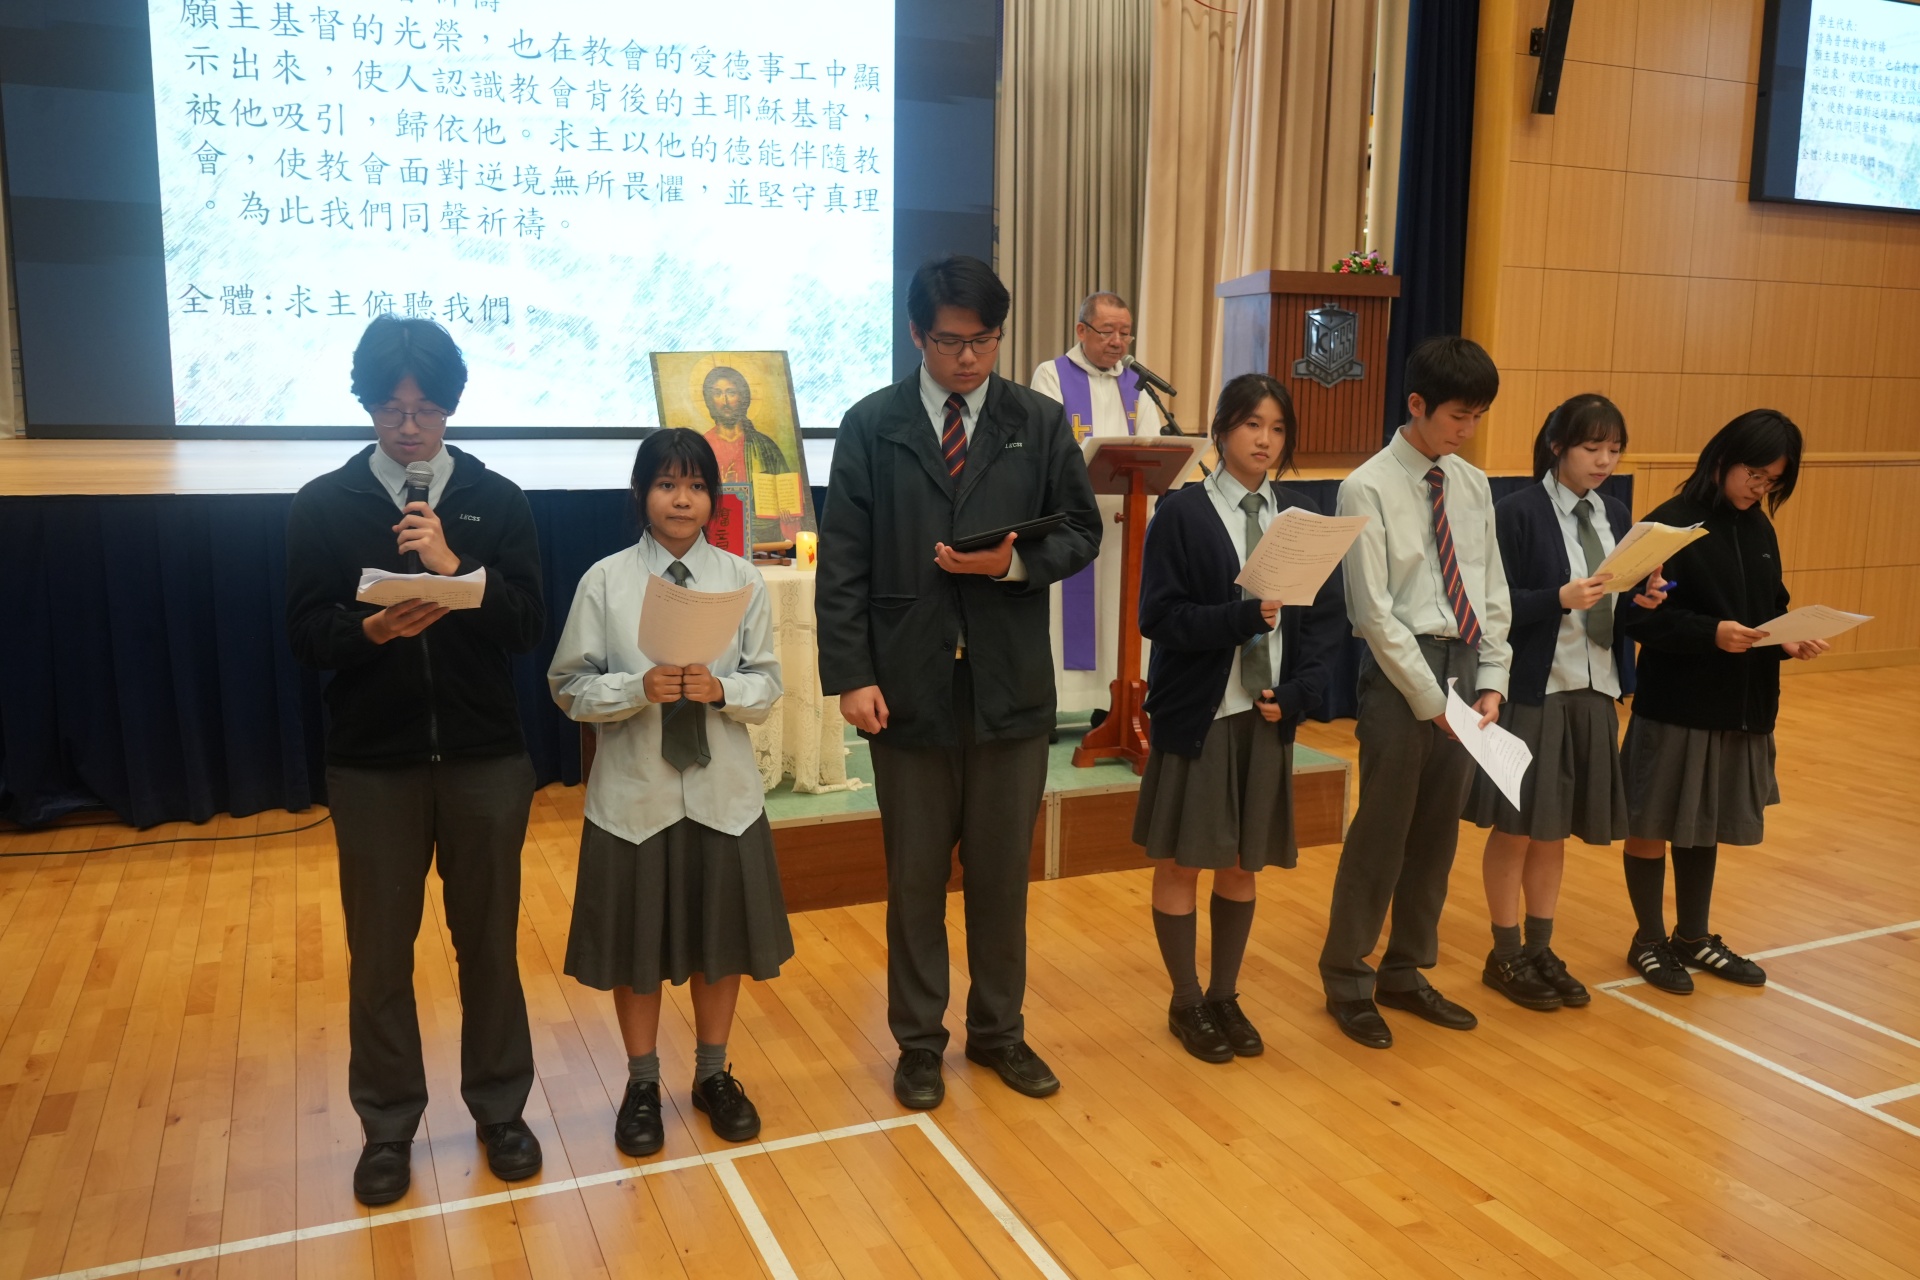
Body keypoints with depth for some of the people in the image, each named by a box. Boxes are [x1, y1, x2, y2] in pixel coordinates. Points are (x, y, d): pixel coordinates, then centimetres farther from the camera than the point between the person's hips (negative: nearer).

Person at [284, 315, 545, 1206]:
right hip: (373, 763, 0)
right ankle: (387, 1124, 28)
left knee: (488, 941, 11)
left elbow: (528, 627, -6)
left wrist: (454, 566, -20)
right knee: (379, 951, 10)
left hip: (483, 757, 0)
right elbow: (305, 636, -4)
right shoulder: (322, 506, 1)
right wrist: (367, 630, -24)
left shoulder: (495, 500, 1)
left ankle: (499, 1109, 28)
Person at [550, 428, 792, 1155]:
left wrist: (721, 689, -20)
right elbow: (571, 687, -4)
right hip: (634, 792, -1)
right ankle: (642, 1085, 33)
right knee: (637, 942, 12)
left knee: (721, 937, 14)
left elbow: (768, 687, 0)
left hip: (724, 791, 1)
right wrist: (638, 690, -21)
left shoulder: (741, 579, -2)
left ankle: (713, 1075, 35)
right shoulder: (605, 581, -6)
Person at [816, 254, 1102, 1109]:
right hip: (907, 684, -1)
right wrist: (850, 674, -10)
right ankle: (919, 1041, 27)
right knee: (914, 876, 10)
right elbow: (842, 562, -2)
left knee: (1002, 872, 13)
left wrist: (1016, 562, -14)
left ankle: (998, 1031, 31)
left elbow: (1081, 532, 7)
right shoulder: (871, 427, 0)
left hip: (1010, 685, 1)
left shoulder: (1040, 423, 4)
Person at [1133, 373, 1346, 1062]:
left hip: (1269, 714, 4)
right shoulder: (1182, 514, -6)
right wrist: (1243, 617, -24)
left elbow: (1327, 619, 4)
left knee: (1242, 863, 14)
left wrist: (1295, 692, -9)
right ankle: (1186, 1002, 25)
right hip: (1196, 713, -3)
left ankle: (1225, 996, 30)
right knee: (1181, 861, 7)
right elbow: (1159, 616, -13)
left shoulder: (1303, 518, 6)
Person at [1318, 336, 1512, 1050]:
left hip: (1465, 668, 6)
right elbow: (1373, 612, -14)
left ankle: (1406, 973, 30)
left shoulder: (1473, 485, 9)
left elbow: (1491, 591, 12)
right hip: (1399, 671, -6)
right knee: (1381, 833, 1)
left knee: (1438, 833, 14)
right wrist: (1431, 699, -14)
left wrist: (1490, 683, 1)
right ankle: (1346, 981, 18)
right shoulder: (1368, 490, -10)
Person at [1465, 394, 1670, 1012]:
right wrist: (1561, 598, -27)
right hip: (1532, 690, -6)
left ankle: (1541, 951, 28)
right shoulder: (1518, 511, -10)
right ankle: (1506, 956, 20)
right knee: (1517, 828, 5)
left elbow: (1618, 607, 12)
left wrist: (1645, 597, -8)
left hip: (1594, 691, 6)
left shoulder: (1616, 514, 9)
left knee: (1555, 830, 15)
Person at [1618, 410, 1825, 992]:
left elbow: (1773, 608, 13)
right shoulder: (1670, 524, -12)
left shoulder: (1759, 530, 10)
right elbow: (1641, 616, -17)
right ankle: (1649, 940, 22)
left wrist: (1790, 641, -6)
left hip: (1743, 706, 7)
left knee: (1708, 825, 18)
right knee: (1654, 825, 6)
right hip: (1675, 706, -7)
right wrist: (1710, 632, -28)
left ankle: (1694, 937, 32)